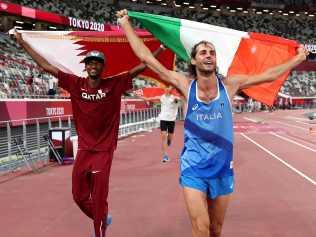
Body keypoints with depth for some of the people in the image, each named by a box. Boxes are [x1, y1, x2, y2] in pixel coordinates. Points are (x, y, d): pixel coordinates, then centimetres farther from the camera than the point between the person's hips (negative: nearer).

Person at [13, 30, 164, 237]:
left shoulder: (114, 84, -6)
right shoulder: (76, 84, -1)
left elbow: (141, 67, -7)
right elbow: (47, 66, 2)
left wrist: (161, 48, -13)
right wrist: (23, 43, 3)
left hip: (104, 151, -3)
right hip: (83, 150, 4)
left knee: (99, 200, 2)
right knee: (79, 196, 15)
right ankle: (102, 220, 43)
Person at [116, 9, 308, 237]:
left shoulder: (229, 84, -4)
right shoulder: (186, 85, -8)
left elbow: (270, 75, 7)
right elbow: (147, 58, -7)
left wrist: (297, 59, 16)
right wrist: (126, 24, -4)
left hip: (222, 168, 2)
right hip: (193, 168, -2)